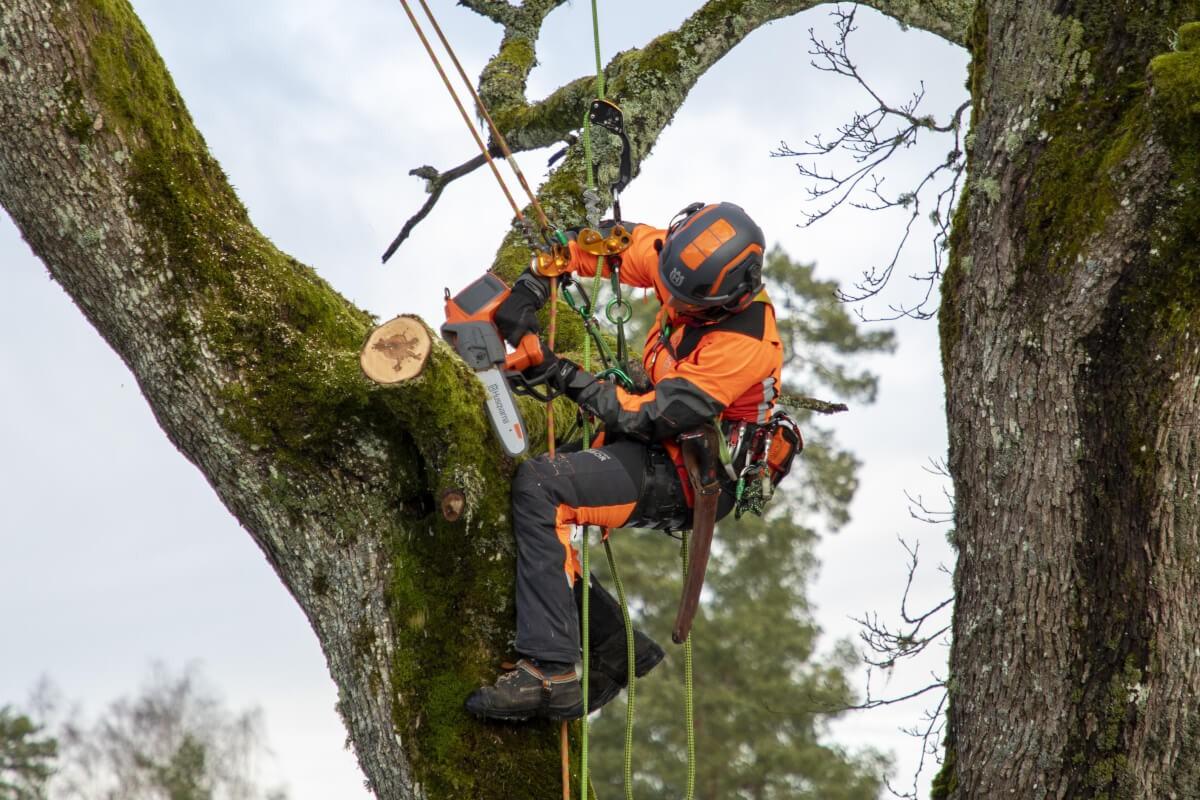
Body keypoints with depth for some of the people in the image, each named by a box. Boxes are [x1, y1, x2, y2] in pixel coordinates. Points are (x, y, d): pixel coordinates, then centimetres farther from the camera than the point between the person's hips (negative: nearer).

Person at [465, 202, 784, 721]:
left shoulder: (743, 345, -27)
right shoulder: (682, 263, -6)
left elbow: (652, 418, -25)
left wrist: (561, 374, -22)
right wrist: (529, 289, -4)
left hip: (680, 482, -9)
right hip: (651, 446, 9)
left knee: (539, 486, -27)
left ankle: (550, 673, -30)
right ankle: (617, 648, 11)